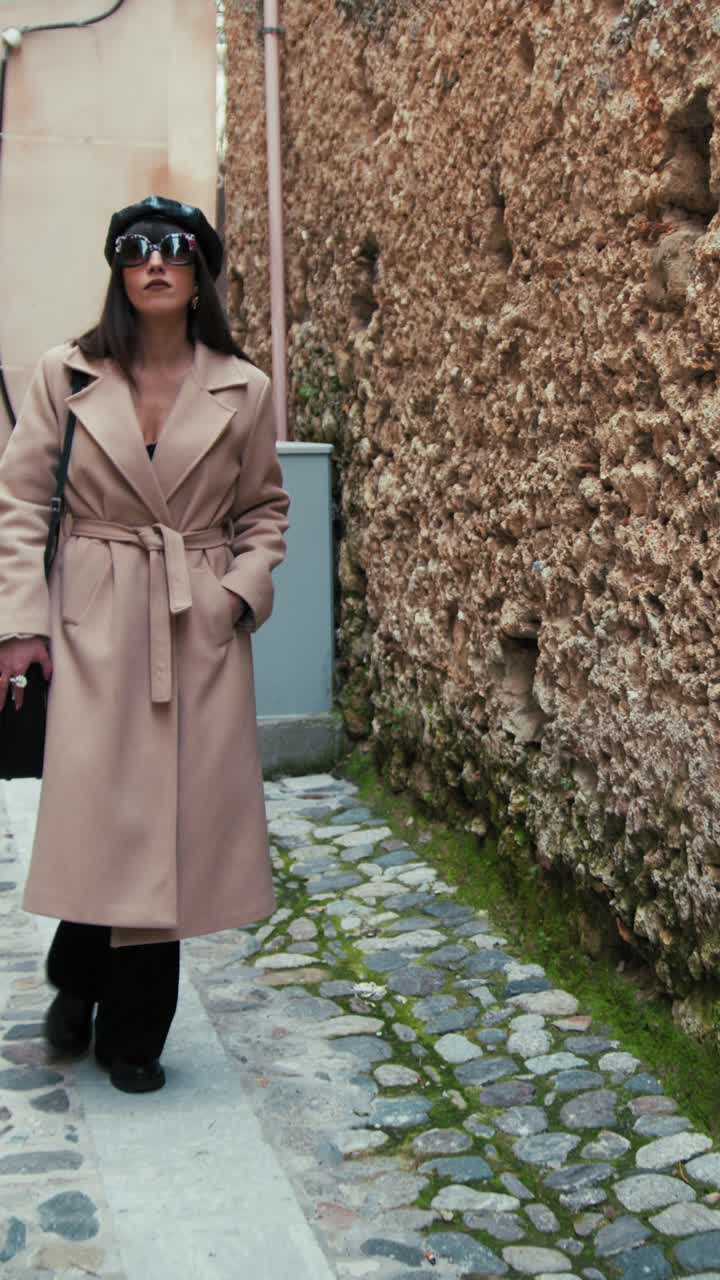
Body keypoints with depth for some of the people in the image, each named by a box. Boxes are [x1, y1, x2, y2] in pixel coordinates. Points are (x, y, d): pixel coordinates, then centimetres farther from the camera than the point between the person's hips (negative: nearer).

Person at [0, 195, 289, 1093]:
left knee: (178, 823, 4)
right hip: (95, 622, -1)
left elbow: (264, 509, 14)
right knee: (100, 811, -6)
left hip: (202, 631, 2)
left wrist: (244, 589, -3)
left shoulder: (243, 390, 4)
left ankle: (131, 1034, 22)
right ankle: (79, 981, 27)